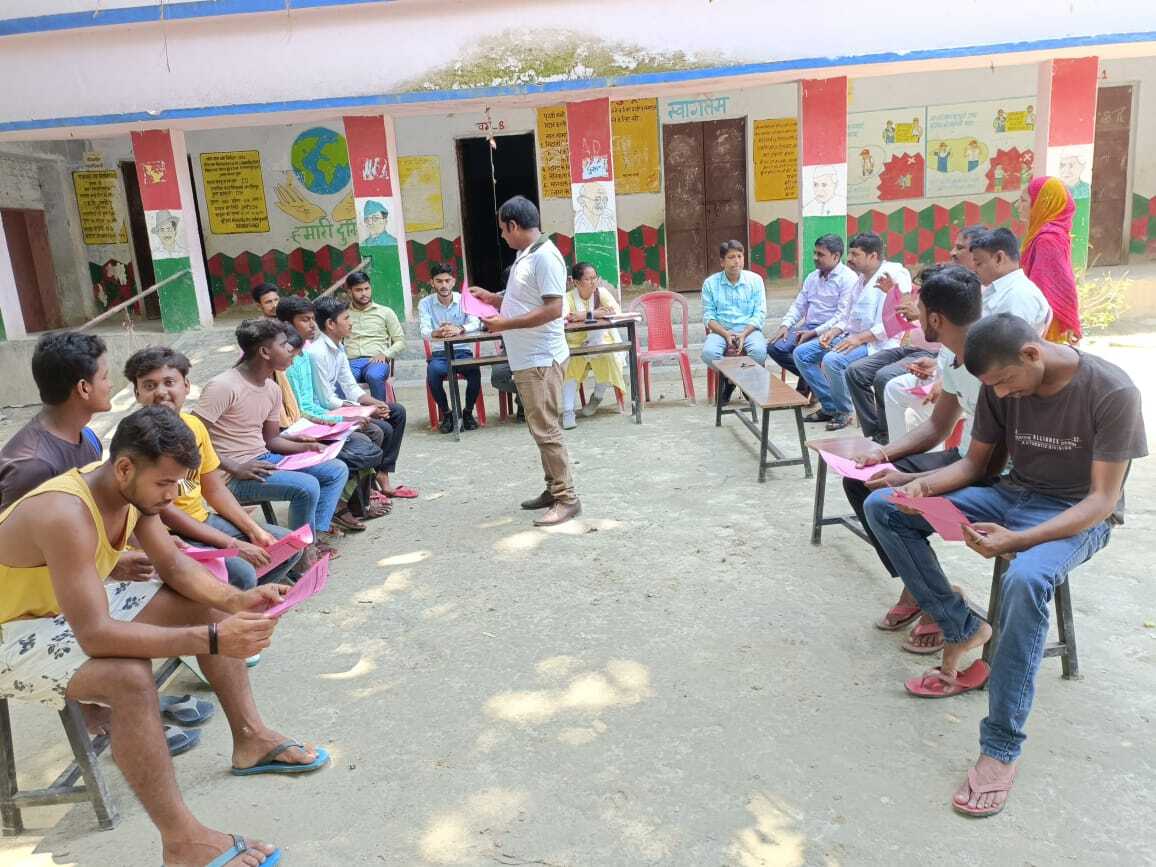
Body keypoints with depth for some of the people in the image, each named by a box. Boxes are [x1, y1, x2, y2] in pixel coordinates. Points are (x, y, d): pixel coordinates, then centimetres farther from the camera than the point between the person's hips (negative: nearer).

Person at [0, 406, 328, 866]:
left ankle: (250, 738, 7)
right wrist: (210, 639, -44)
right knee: (129, 677, -35)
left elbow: (175, 564, -2)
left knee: (206, 603, -1)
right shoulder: (65, 515, -36)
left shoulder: (133, 489, -10)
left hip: (76, 605, 9)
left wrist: (239, 601, -20)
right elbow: (94, 634, -40)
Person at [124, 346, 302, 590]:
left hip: (203, 521, 8)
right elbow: (163, 512, -20)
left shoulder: (194, 424, 3)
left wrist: (254, 531, -3)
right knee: (241, 573, -29)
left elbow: (215, 489, 9)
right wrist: (233, 545, -22)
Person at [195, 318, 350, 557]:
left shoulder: (273, 389, 8)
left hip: (264, 460, 9)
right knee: (307, 486, -28)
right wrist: (235, 468, -26)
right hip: (235, 476, -9)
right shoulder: (224, 386, -18)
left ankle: (317, 535, 3)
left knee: (337, 470, 5)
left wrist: (307, 447, 0)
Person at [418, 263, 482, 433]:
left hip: (462, 351, 0)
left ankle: (468, 412, -5)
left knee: (475, 371, -30)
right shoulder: (425, 303, 2)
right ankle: (446, 414, -9)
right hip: (439, 354, 0)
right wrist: (437, 333, -36)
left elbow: (476, 323, -13)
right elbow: (424, 331, -12)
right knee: (433, 372, -32)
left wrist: (460, 329, -35)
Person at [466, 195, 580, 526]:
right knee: (541, 428, 15)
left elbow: (552, 310, -23)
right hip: (527, 359, 10)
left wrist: (505, 324, -19)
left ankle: (566, 498, 2)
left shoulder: (545, 257, -16)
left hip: (541, 360, -10)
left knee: (546, 430, -7)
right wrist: (492, 298, 16)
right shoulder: (525, 256, 14)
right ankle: (554, 489, 25)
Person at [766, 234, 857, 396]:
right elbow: (798, 305, 19)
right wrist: (785, 325, 0)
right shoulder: (812, 277, 17)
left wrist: (814, 333, -21)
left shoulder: (848, 278, -7)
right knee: (774, 347, -13)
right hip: (808, 327, 7)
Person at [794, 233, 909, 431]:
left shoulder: (894, 275, -12)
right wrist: (833, 332, 2)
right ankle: (829, 406, 6)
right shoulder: (861, 277, 18)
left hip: (875, 342, -10)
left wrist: (859, 338, -25)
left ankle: (843, 411, -9)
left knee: (832, 360, -33)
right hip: (850, 336, 10)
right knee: (801, 353, 2)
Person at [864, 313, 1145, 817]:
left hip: (1076, 515, -6)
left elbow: (1103, 500, -20)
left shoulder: (1111, 393, -20)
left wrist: (1019, 540, -34)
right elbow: (974, 463, 5)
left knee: (1026, 580, -40)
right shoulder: (1002, 385, -5)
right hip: (1012, 496, 6)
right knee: (881, 507, -8)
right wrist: (923, 485, -17)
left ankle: (1001, 748, -29)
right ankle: (963, 629, -5)